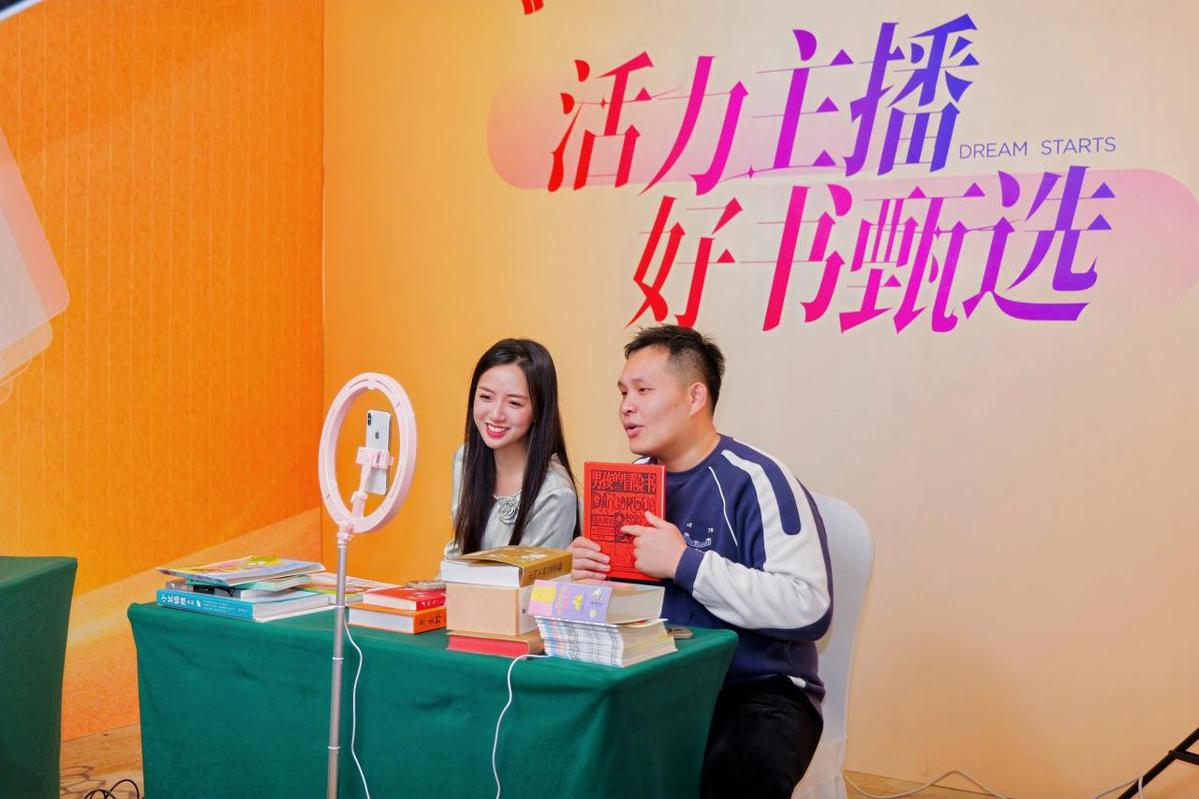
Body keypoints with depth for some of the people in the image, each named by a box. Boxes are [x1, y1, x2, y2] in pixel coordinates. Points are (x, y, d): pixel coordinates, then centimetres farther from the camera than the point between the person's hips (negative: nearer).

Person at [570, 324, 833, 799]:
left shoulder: (756, 480, -13)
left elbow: (808, 608, -23)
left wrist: (685, 563, -22)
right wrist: (586, 574, -5)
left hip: (756, 687, -6)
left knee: (745, 761, -37)